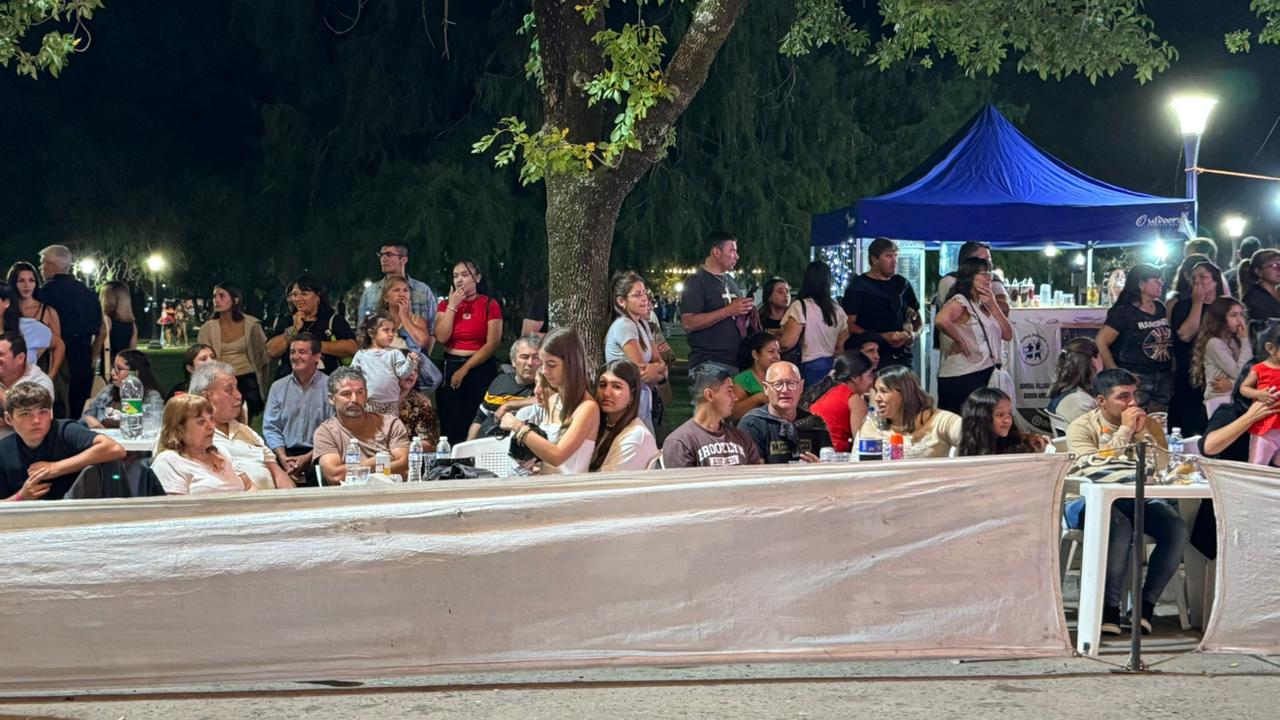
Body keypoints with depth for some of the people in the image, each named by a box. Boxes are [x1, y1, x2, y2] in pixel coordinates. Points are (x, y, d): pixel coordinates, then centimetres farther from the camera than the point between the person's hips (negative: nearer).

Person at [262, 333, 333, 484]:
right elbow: (271, 428, 9)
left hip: (318, 455, -3)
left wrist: (307, 458, -15)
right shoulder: (278, 387, 14)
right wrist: (284, 459, -8)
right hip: (286, 453, 3)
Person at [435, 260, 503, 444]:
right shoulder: (446, 304, 10)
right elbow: (441, 338, -4)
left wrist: (465, 369, -9)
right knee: (451, 427, 3)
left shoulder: (490, 305, -2)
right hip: (450, 367, 3)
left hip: (480, 369, -3)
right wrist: (452, 306, -6)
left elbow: (492, 344, -8)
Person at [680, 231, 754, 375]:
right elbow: (688, 323, -17)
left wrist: (747, 311, 9)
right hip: (709, 363, -8)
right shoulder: (696, 282, -5)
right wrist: (729, 310, -17)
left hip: (737, 361, 8)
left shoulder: (731, 281, 20)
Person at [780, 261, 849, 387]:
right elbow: (842, 345, 12)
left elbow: (787, 343, -14)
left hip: (810, 367, -5)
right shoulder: (837, 310, 7)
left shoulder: (800, 307, -10)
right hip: (833, 366, 5)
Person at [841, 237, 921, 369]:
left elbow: (917, 318, 26)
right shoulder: (858, 286, 0)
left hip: (901, 357, 5)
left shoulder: (902, 284, 17)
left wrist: (913, 334, 2)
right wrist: (881, 337, -19)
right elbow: (849, 324, -10)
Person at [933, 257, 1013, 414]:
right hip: (962, 377, -9)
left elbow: (1007, 335, 12)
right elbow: (941, 320, -33)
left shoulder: (983, 304, 16)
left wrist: (993, 306, 2)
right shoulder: (960, 301, -11)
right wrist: (959, 340, -18)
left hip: (986, 374, 9)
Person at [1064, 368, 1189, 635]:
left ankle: (1147, 603, -11)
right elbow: (1095, 470, -19)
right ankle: (1110, 608, -23)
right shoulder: (1081, 428, -3)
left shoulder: (1149, 425, 9)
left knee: (1177, 529, -23)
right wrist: (1125, 431, -17)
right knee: (1119, 528, -37)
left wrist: (1143, 433, -11)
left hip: (1137, 500, 5)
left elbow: (1164, 469, -3)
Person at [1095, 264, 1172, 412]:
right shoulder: (1125, 312, -8)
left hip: (1164, 378, 6)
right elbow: (1100, 343, -13)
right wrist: (1117, 374, -14)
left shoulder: (1161, 309, 11)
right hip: (1138, 378, -6)